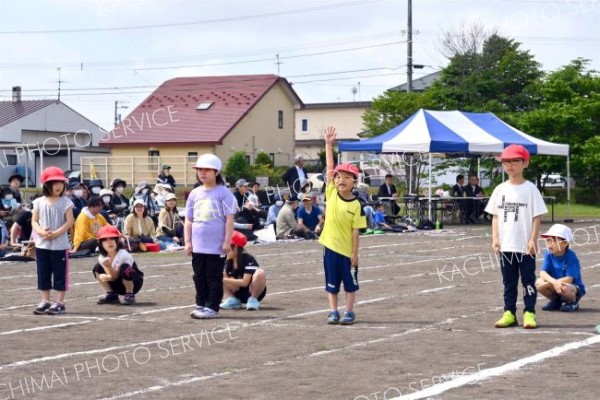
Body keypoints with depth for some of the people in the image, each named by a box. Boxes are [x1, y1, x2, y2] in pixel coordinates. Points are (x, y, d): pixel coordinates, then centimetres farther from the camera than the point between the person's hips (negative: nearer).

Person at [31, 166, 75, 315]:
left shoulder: (65, 202, -4)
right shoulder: (39, 202, 3)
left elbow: (69, 222, -9)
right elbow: (34, 221, 3)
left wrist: (55, 234, -19)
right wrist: (42, 232, -17)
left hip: (60, 245, -3)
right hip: (42, 244, 3)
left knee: (60, 274, 1)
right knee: (43, 273, 8)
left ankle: (59, 303, 7)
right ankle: (45, 301, 17)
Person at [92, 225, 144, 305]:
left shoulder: (123, 255, -26)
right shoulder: (102, 258, -9)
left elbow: (115, 276, -26)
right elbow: (111, 276, -15)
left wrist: (109, 266, -45)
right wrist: (104, 277, -38)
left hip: (134, 283, -6)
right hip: (118, 286, 6)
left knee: (124, 267, -35)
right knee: (97, 268, -6)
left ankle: (130, 295, -16)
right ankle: (111, 295, 4)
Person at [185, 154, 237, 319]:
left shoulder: (223, 193, -6)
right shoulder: (194, 194, 10)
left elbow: (229, 219, -8)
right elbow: (189, 220, 14)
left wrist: (227, 241, -13)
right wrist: (187, 241, 7)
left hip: (216, 246, -6)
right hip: (198, 246, 6)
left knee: (214, 277, 0)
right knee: (199, 277, 11)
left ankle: (212, 307, 5)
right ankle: (201, 305, 21)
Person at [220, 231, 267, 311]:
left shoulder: (248, 259, -20)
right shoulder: (228, 262, -2)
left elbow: (244, 282, -27)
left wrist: (225, 280, -28)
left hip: (254, 292, -6)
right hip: (239, 294, 6)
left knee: (260, 272, -35)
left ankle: (253, 300, -16)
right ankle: (233, 300, -7)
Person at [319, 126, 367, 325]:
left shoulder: (356, 205, -10)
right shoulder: (331, 193, -3)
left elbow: (355, 231, -8)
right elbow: (330, 168, -6)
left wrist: (355, 253, -9)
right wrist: (329, 144, -10)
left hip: (347, 249, -2)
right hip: (330, 246, 2)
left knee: (350, 282, 9)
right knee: (332, 281, 9)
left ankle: (349, 312, 19)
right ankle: (333, 312, 18)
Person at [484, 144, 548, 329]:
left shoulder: (530, 189, -4)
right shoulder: (500, 189, 8)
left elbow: (537, 216, -5)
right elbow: (495, 216, 11)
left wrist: (533, 239, -11)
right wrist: (495, 238, 1)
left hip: (525, 246, -4)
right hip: (505, 245, 4)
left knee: (528, 279, 2)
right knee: (508, 281, 9)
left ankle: (529, 313, 6)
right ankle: (509, 313, 14)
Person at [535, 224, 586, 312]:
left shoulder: (571, 256, -23)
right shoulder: (549, 254, -7)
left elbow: (569, 279, -27)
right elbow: (543, 273, -15)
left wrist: (550, 283, -27)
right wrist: (554, 282, -35)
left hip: (575, 287, -5)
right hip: (554, 286, 5)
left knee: (564, 289, -39)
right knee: (539, 283, -20)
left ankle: (573, 302, -2)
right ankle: (556, 301, 8)